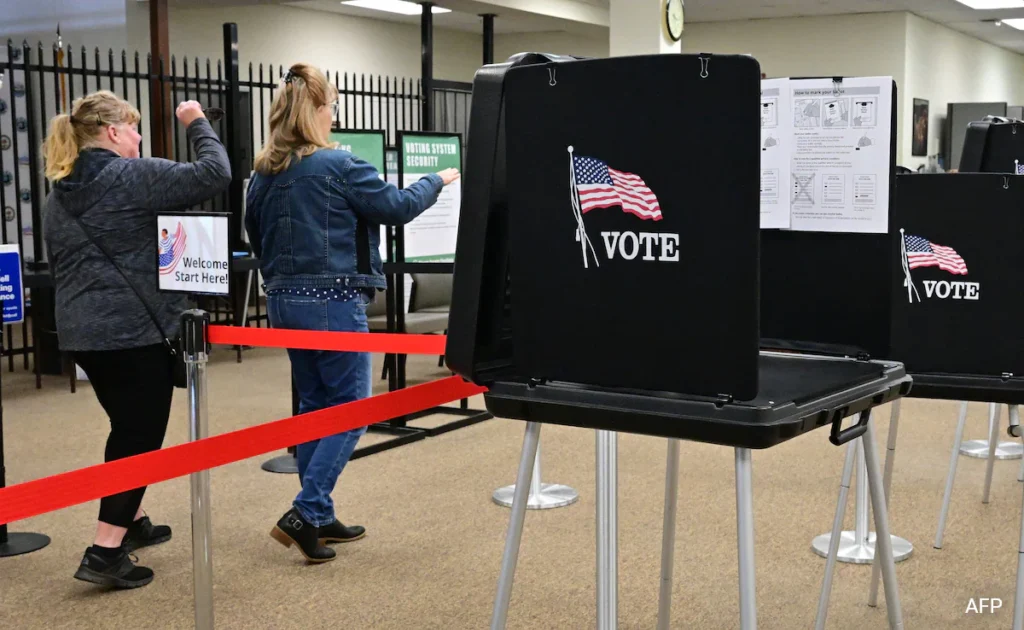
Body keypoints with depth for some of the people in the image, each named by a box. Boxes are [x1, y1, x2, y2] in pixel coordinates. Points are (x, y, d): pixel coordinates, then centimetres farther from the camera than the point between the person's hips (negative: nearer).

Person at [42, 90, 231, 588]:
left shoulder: (59, 193, 13)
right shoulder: (132, 175, -12)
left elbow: (60, 264, 20)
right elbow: (214, 174, -16)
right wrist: (198, 125, -1)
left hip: (82, 332, 8)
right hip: (135, 330, -8)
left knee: (128, 428, 23)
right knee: (140, 436, -1)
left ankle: (132, 522, 35)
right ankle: (104, 553, -5)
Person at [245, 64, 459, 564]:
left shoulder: (264, 172, 6)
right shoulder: (337, 165, -14)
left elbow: (255, 235, 16)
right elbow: (396, 207, -7)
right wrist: (437, 180, 9)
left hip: (285, 301, 8)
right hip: (333, 301, -7)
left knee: (314, 405, 15)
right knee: (351, 407, 2)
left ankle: (320, 519, 21)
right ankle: (304, 513, -6)